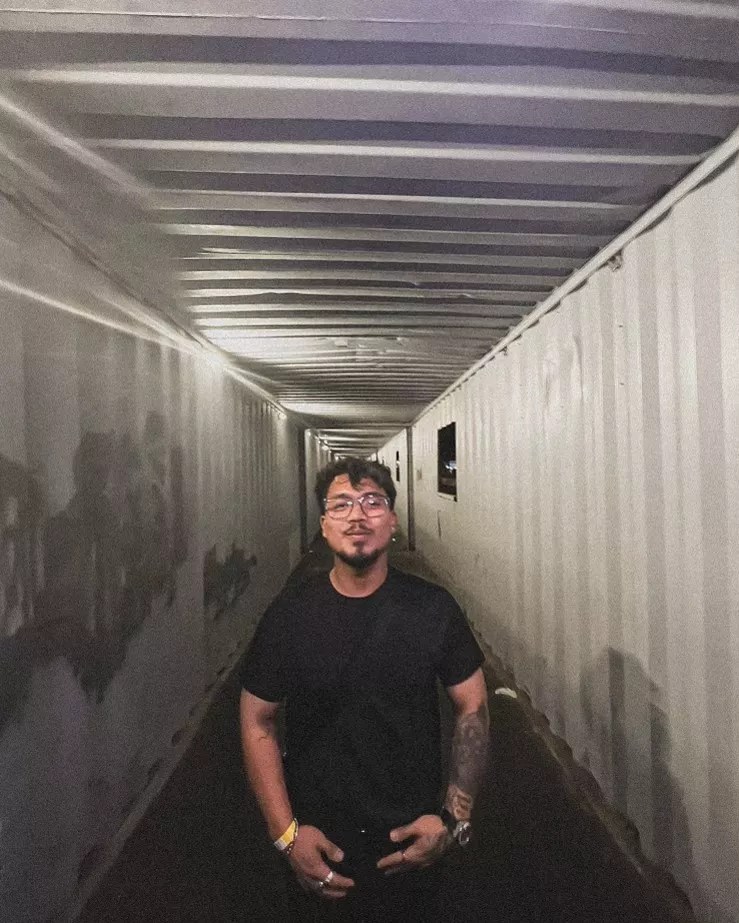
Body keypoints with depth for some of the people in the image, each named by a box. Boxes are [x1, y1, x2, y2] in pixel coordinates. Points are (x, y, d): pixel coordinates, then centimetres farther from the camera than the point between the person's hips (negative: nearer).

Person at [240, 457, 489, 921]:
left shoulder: (433, 607, -12)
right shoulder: (289, 613, -12)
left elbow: (473, 709, -4)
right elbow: (258, 722, -5)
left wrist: (454, 819, -9)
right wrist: (287, 833, -9)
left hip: (415, 841, 1)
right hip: (320, 845, 0)